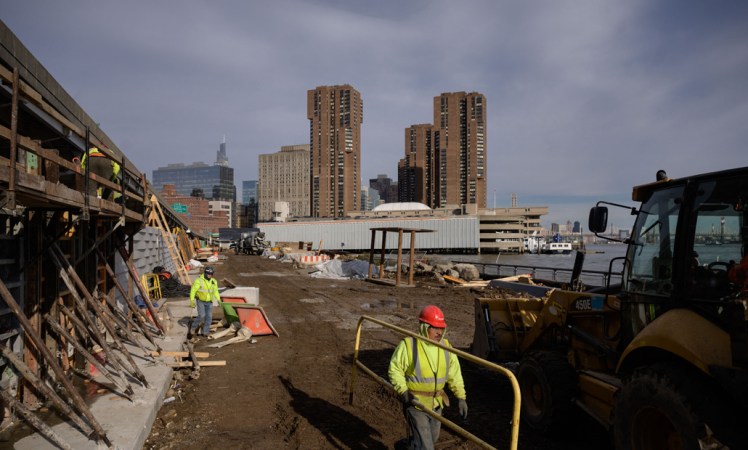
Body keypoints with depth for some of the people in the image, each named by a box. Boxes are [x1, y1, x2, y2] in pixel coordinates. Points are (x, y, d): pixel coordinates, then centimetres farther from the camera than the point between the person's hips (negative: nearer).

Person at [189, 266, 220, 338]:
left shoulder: (214, 282, 1)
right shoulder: (199, 280, -16)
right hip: (200, 301, -5)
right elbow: (193, 290, -15)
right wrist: (192, 300, -22)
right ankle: (193, 327, 7)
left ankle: (206, 332, 11)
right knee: (202, 316, -16)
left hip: (209, 302, 5)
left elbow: (215, 291, 13)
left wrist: (219, 300, 7)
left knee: (209, 317, 1)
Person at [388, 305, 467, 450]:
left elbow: (455, 375, 5)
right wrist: (404, 392, -20)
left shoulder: (445, 346, -1)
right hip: (415, 402, -6)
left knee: (431, 438, 22)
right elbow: (394, 370, -10)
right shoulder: (408, 345, -16)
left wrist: (461, 397, 0)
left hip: (436, 402, 6)